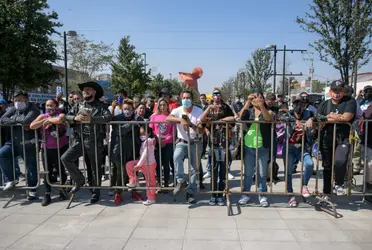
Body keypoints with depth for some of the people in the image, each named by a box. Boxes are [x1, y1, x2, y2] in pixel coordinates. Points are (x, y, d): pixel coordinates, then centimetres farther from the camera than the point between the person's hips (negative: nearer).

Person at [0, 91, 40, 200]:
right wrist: (18, 121, -14)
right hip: (14, 142, 6)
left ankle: (32, 190, 21)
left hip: (29, 144, -6)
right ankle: (12, 179, 3)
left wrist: (15, 118, -9)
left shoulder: (33, 109, -9)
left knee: (31, 167, 2)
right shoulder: (13, 109, 10)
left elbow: (26, 120, -28)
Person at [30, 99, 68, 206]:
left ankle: (62, 189, 29)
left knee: (61, 171, 8)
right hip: (46, 149, 3)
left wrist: (49, 120, -12)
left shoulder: (61, 115, -3)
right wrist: (44, 120, -11)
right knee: (47, 172, 5)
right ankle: (47, 195, 15)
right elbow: (31, 126, -6)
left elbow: (59, 120, -29)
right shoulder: (42, 116, 7)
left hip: (61, 148, -3)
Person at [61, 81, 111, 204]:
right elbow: (66, 117, 9)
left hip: (95, 142, -4)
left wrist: (91, 119, -22)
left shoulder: (101, 106, -1)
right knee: (65, 158, -10)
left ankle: (96, 192, 24)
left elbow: (108, 117, -17)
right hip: (80, 140, 4)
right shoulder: (78, 106, 14)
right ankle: (79, 180, 12)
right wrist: (75, 118, -12)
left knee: (95, 168, 6)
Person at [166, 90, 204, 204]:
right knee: (176, 156, -31)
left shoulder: (199, 111, -9)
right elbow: (168, 118, -25)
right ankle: (180, 181, -14)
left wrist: (191, 125, -33)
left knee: (193, 169, 2)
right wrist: (180, 120, -39)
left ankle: (190, 193, 15)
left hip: (196, 143, -1)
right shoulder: (178, 110, -4)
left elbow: (202, 131, -15)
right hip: (182, 142, 1)